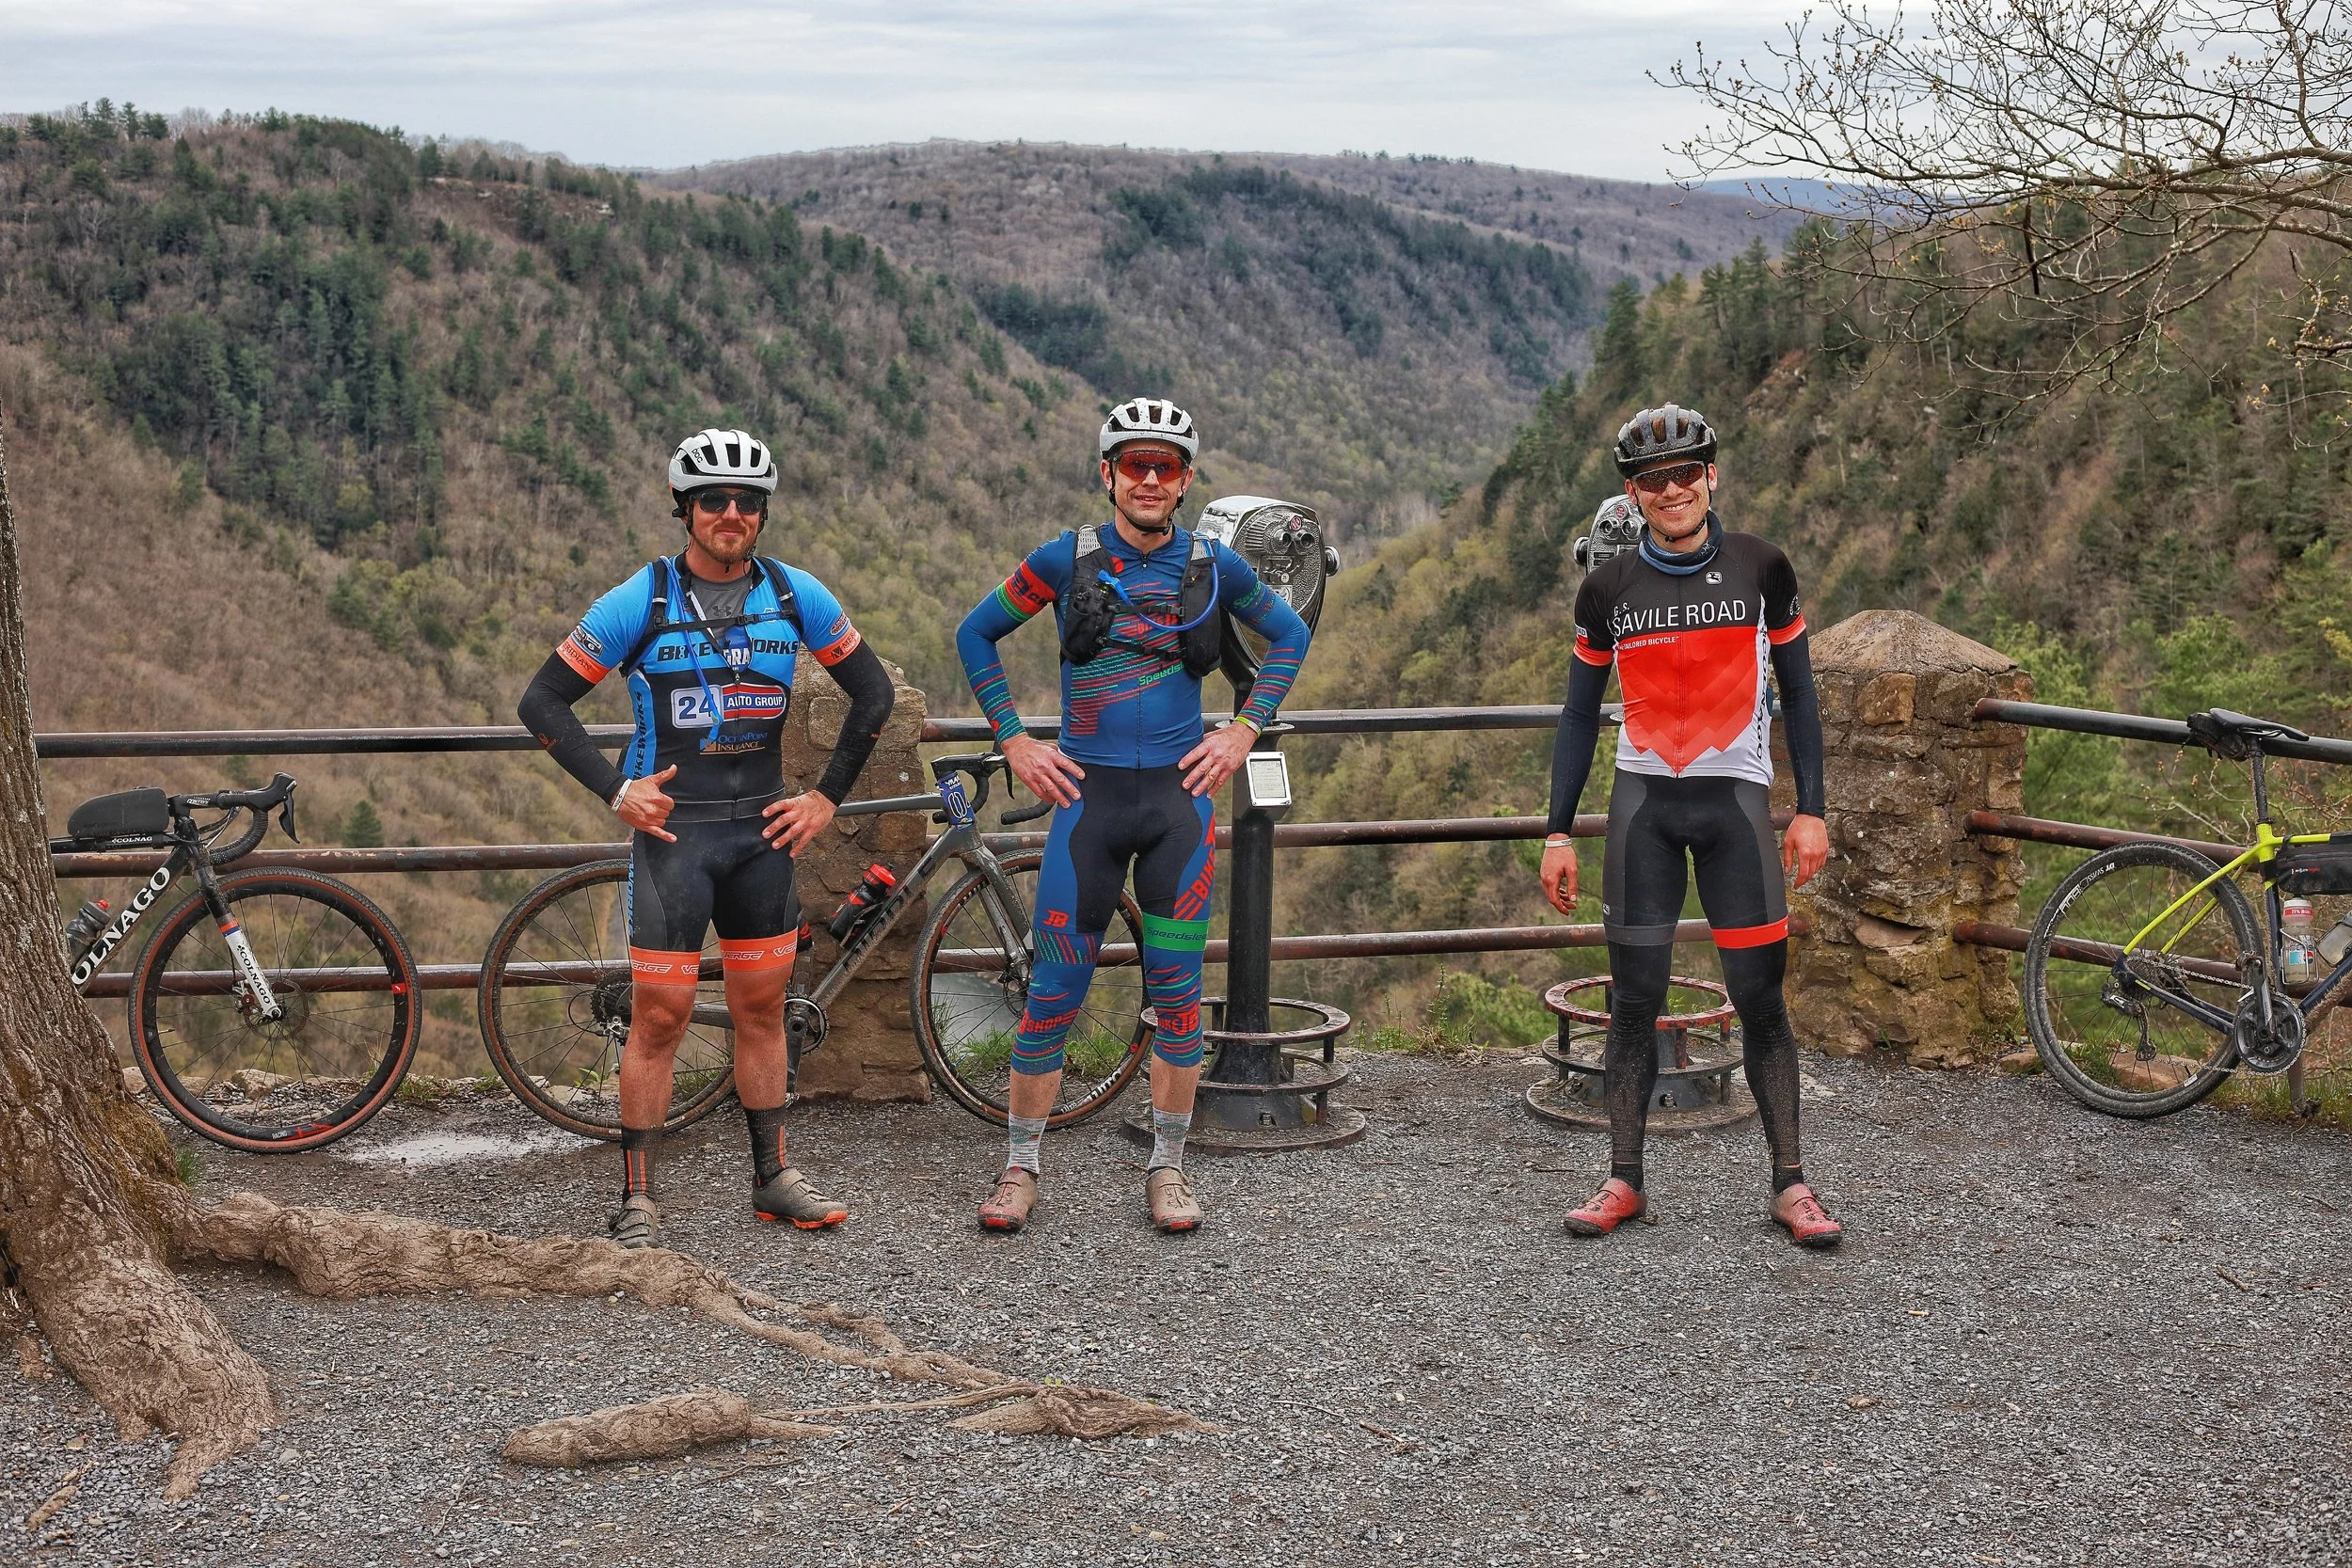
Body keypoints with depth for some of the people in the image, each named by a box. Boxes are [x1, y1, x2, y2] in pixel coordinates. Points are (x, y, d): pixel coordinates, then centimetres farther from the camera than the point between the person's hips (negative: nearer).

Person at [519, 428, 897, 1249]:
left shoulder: (795, 594, 0)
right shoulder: (642, 599, -9)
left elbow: (873, 690, 10)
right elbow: (543, 700, -5)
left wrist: (828, 796, 5)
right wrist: (616, 790, -13)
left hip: (761, 829, 4)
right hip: (673, 828, -3)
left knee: (762, 1007, 11)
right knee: (660, 1017, -3)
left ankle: (772, 1177, 22)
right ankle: (637, 1199, 6)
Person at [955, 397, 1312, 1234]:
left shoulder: (1211, 564, 3)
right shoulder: (1065, 559, -1)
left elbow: (1289, 635, 17)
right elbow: (975, 634, 9)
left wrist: (1242, 731, 8)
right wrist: (1015, 741, 3)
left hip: (1180, 795, 1)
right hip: (1089, 793, -1)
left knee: (1177, 990, 3)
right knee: (1055, 988, -1)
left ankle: (1167, 1166, 17)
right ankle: (1020, 1167, 12)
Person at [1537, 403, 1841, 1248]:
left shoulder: (1760, 568, -1)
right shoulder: (1609, 587, 1)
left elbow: (1797, 692, 5)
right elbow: (1580, 714, 7)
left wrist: (1811, 810, 0)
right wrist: (1558, 834, 3)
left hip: (1734, 796, -1)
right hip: (1643, 799, 1)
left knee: (1759, 994, -2)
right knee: (1635, 995, 2)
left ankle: (1790, 1183, 6)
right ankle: (1624, 1179, 11)